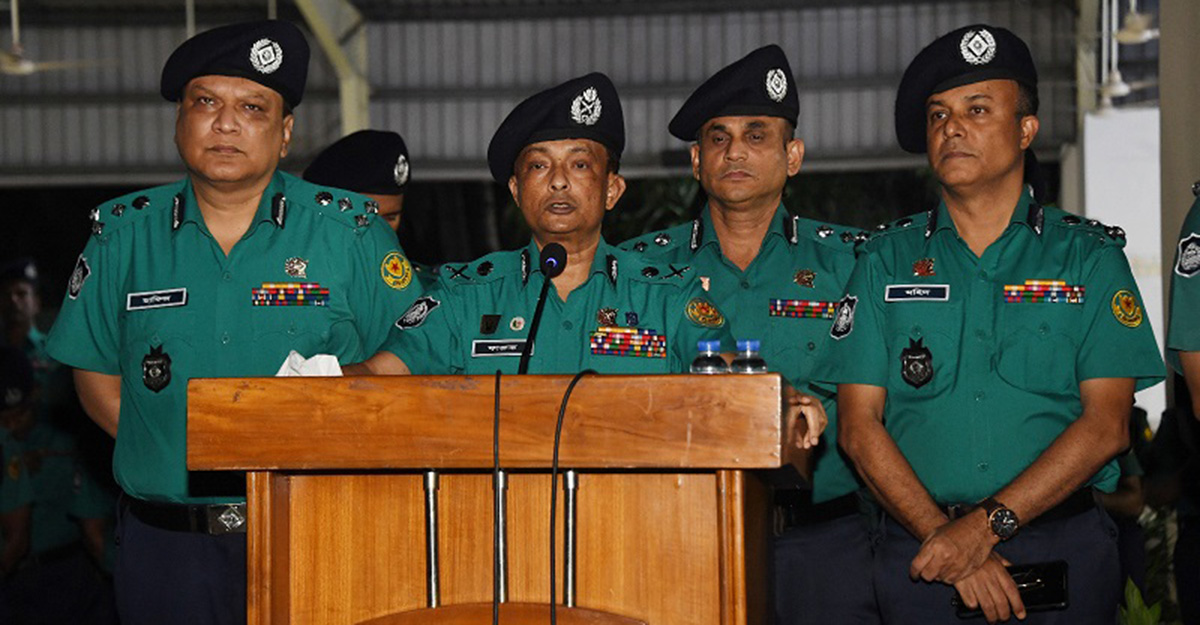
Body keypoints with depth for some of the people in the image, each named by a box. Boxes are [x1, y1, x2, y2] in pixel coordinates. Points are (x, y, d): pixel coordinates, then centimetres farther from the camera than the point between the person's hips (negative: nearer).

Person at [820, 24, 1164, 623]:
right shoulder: (887, 260, 8)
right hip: (921, 549, 1)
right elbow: (859, 426, 1)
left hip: (1063, 551, -1)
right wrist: (945, 537, -12)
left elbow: (1106, 423, -5)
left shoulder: (1090, 255, 4)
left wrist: (987, 524, -15)